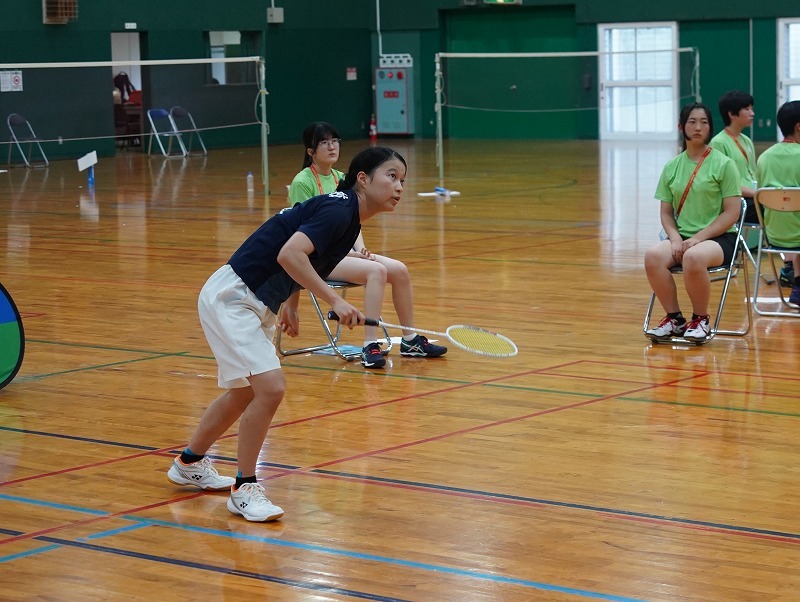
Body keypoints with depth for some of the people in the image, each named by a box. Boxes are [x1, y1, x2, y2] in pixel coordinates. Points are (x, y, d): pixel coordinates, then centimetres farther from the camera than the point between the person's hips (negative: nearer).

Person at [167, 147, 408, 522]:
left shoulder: (349, 219, 8)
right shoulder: (338, 209, -21)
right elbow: (289, 254, -34)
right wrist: (334, 301, -32)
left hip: (256, 305, 11)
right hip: (230, 297, -11)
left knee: (244, 393, 24)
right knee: (270, 386, -19)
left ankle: (190, 464, 44)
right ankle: (245, 489, -6)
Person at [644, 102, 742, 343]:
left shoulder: (723, 164, -2)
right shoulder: (672, 167, 10)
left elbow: (732, 212, -6)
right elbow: (666, 212, 12)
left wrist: (697, 238, -15)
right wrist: (675, 238, -9)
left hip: (719, 237, -4)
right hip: (683, 236, 4)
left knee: (693, 257, -38)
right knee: (653, 256, -29)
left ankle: (701, 320, -13)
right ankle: (674, 319, -12)